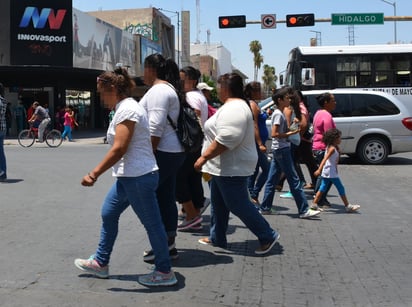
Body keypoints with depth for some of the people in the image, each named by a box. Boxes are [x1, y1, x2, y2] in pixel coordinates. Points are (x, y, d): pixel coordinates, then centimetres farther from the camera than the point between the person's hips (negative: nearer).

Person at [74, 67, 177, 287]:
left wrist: (94, 174, -20)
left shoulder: (127, 110, -16)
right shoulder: (127, 107, 15)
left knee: (151, 223, -1)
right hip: (130, 177, 11)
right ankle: (100, 262, 30)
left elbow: (119, 149, -23)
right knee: (108, 214, 17)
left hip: (138, 177, -11)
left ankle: (165, 272, 11)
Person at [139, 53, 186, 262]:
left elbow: (155, 127, -22)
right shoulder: (169, 88, 18)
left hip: (162, 152, -10)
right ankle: (168, 244, 18)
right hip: (173, 152, 10)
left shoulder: (158, 90, -14)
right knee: (166, 198, 12)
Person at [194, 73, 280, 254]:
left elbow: (226, 139, -31)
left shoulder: (234, 108, -21)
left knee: (238, 205, -4)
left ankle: (268, 236, 5)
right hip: (225, 167, 11)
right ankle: (217, 238, 28)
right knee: (218, 203, 17)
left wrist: (204, 157, -26)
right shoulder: (234, 105, 14)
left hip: (231, 168, -11)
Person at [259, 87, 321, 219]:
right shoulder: (278, 114, -14)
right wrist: (290, 133, -17)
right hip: (282, 150, -10)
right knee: (294, 180, -7)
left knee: (272, 180, 11)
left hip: (278, 150, 10)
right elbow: (274, 134, -21)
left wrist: (291, 129, 9)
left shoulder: (279, 113, 16)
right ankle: (304, 210, -4)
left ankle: (265, 208, 16)